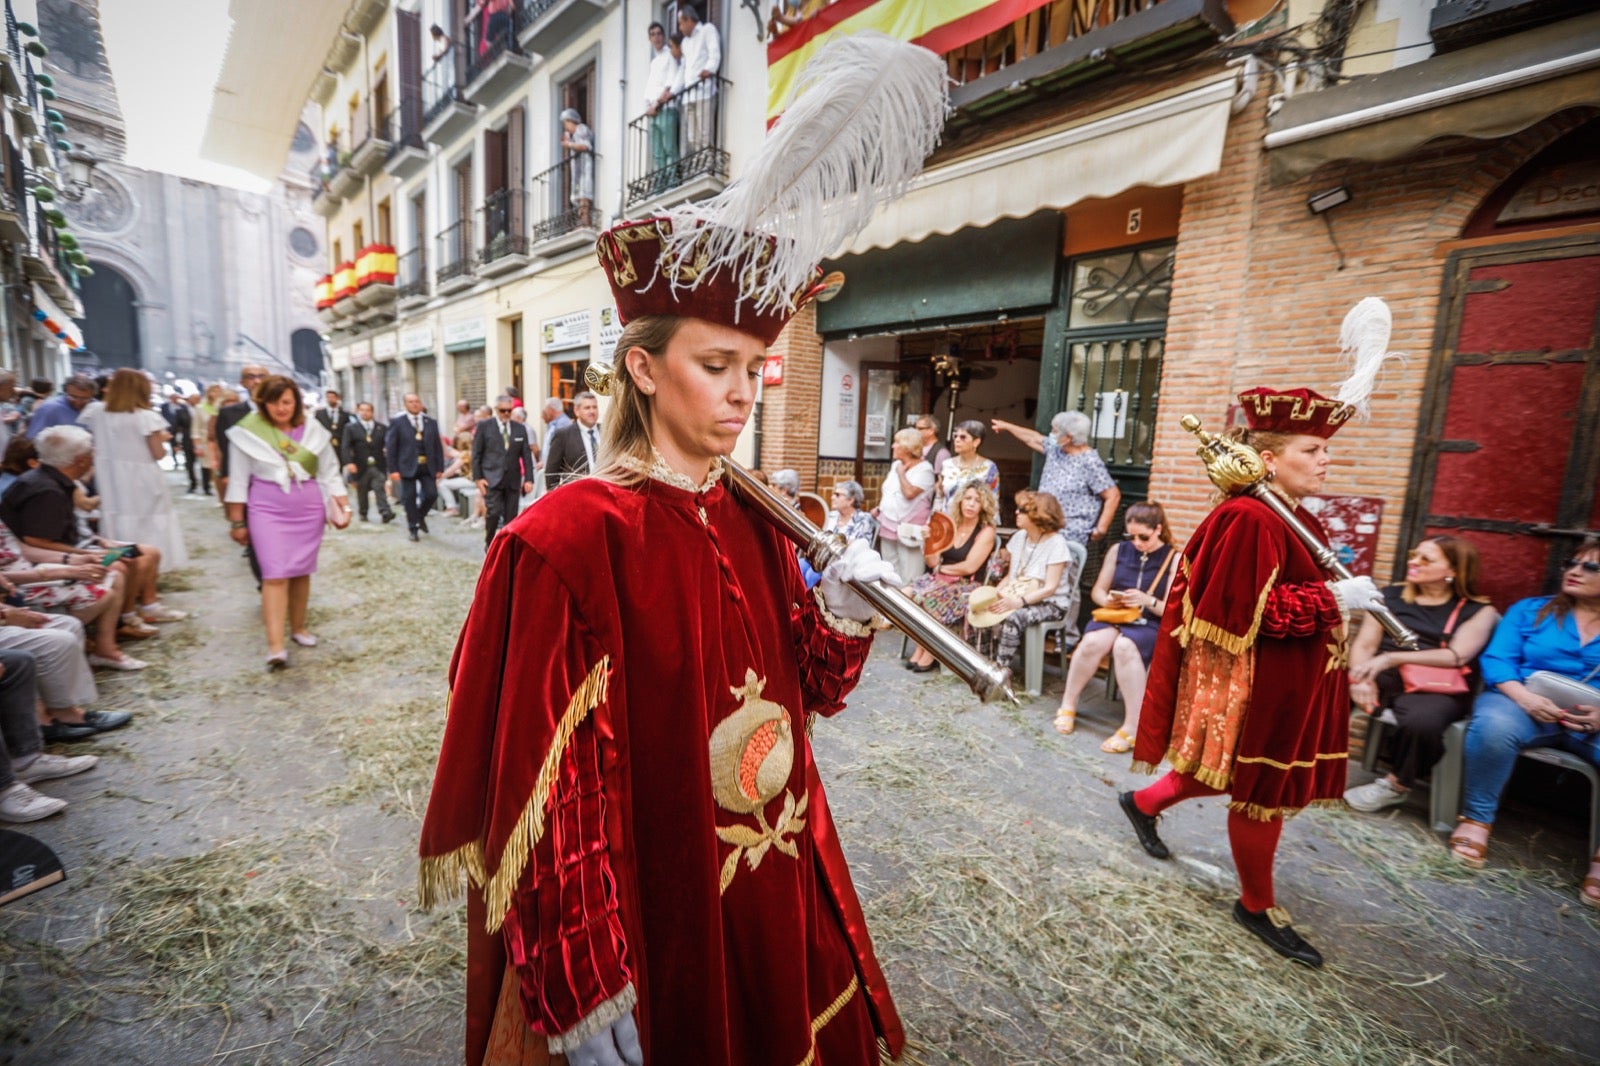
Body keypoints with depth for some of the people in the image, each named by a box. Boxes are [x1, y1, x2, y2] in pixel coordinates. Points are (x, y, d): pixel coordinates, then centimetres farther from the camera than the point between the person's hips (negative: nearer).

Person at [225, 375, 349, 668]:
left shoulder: (313, 430, 3)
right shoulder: (248, 432, -2)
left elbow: (330, 474, 8)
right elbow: (239, 480, 2)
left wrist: (344, 506, 0)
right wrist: (237, 522, 4)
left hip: (308, 509, 2)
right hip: (268, 510, -2)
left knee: (301, 571, 10)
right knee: (275, 574, -10)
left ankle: (298, 627, 26)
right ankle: (275, 645, -11)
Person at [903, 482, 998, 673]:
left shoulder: (986, 531, -5)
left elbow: (969, 567, -14)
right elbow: (933, 563, 4)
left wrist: (941, 568, -2)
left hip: (967, 586, -5)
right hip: (941, 579, 5)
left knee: (928, 599, -30)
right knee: (906, 594, -19)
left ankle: (930, 653, -9)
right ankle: (920, 647, -5)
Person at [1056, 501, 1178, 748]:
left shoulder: (1174, 559, 0)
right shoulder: (1118, 550, 9)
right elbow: (1097, 591, 13)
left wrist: (1148, 601, -23)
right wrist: (1107, 601, -10)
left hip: (1151, 625, -3)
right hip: (1114, 617, 3)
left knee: (1124, 646, -37)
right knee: (1092, 641, -32)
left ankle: (1133, 727, -28)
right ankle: (1068, 705, -13)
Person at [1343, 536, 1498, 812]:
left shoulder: (1478, 610, 8)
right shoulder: (1390, 596, 15)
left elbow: (1456, 656, -9)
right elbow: (1363, 644, 5)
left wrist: (1391, 658, -22)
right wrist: (1361, 678, -15)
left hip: (1436, 687, -2)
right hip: (1384, 677, 2)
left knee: (1422, 720, -38)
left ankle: (1396, 784, -7)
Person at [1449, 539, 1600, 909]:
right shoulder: (1529, 610, 13)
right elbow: (1497, 660, 2)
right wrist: (1524, 696, -18)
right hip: (1524, 703, -1)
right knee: (1494, 724, -37)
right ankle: (1476, 820, -21)